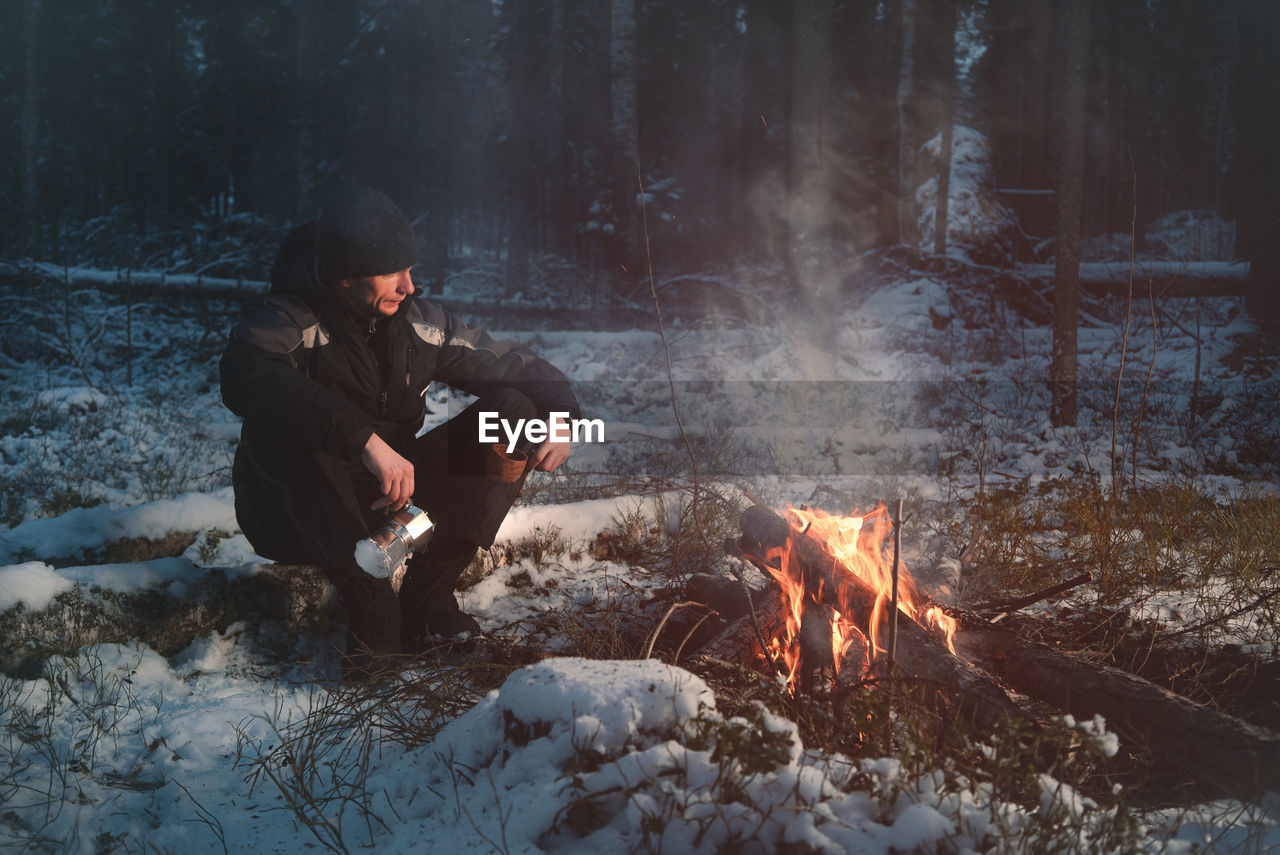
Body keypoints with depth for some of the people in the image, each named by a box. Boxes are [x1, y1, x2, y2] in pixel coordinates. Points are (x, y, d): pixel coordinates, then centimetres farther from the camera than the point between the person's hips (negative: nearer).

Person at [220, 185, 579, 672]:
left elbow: (513, 365, 5)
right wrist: (364, 438, -51)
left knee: (513, 409, -9)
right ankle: (369, 608, -27)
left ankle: (426, 595, -12)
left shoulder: (420, 323, -3)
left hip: (390, 495, 5)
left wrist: (560, 416, -16)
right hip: (303, 517, -5)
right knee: (280, 425, -36)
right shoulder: (286, 319, -19)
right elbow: (246, 377, -42)